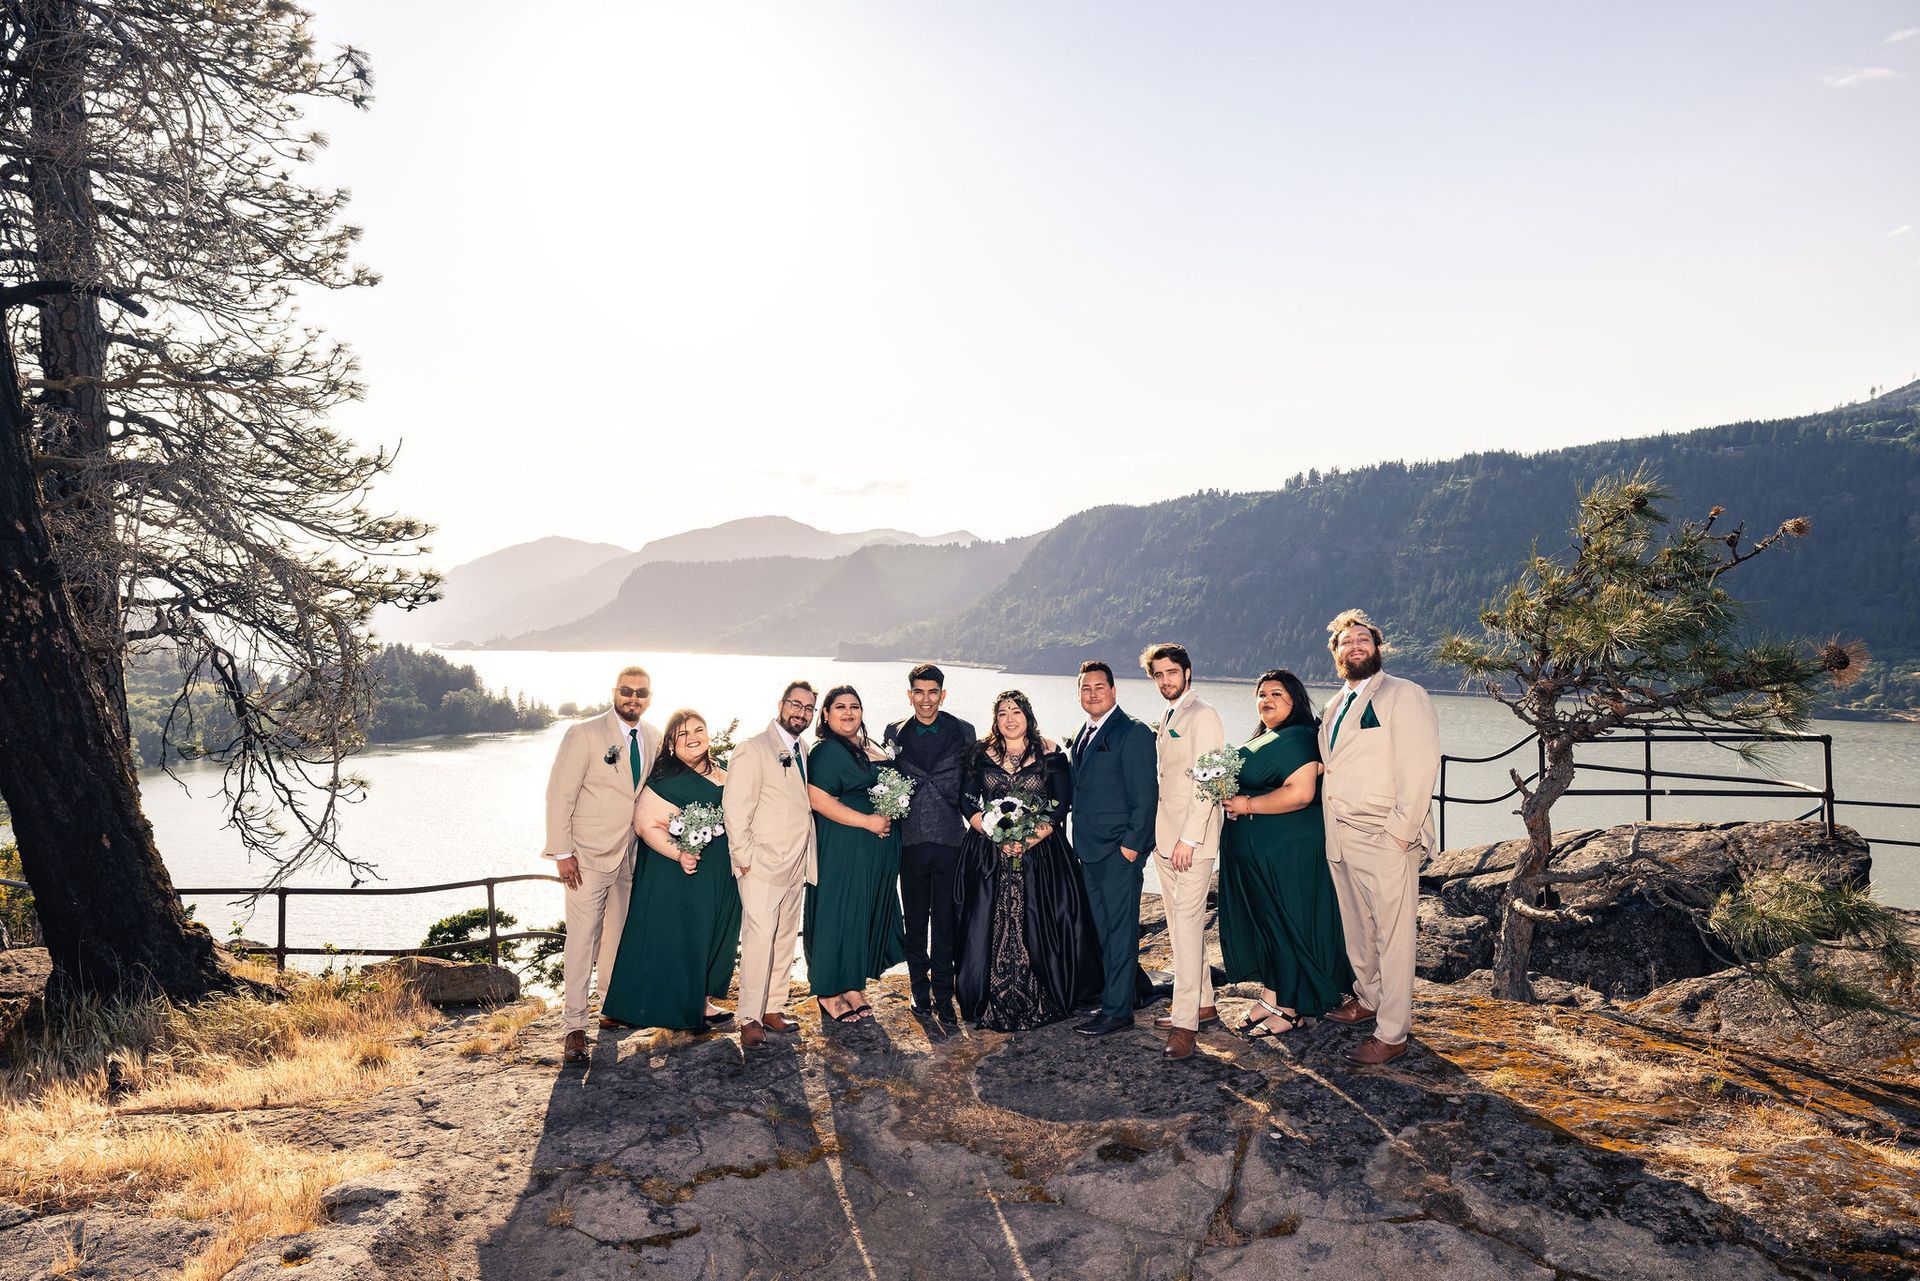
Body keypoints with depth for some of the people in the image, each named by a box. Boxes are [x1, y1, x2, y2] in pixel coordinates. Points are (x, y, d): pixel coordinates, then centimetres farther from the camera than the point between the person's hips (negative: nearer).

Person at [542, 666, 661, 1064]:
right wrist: (562, 852, -15)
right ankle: (574, 1028, 4)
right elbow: (559, 794, -11)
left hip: (631, 856, 5)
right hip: (589, 856, -5)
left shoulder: (654, 739, 6)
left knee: (619, 937, 15)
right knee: (582, 942, -4)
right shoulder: (584, 734, -10)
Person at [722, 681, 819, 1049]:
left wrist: (808, 860, 13)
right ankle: (749, 1018, -2)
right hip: (762, 865, -7)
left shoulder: (803, 752, 16)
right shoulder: (753, 749, -8)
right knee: (760, 937, -10)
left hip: (796, 865, 8)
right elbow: (735, 807, -12)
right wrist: (745, 858, -15)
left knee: (785, 939, 11)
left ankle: (773, 1008, 20)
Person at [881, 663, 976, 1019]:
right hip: (911, 840, 1)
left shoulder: (962, 732, 2)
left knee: (945, 922, 5)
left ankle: (943, 993, 16)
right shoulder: (894, 733, 5)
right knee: (915, 920, 10)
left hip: (950, 841, -1)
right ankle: (920, 992, 23)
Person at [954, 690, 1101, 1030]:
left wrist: (1032, 838, -14)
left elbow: (1062, 805, -1)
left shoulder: (1049, 754, 2)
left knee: (1039, 925, -1)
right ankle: (993, 1005, 10)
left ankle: (1040, 1003, 12)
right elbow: (969, 803, 4)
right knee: (990, 926, 0)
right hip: (989, 853, 1)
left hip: (1041, 852, -1)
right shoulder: (981, 753, 6)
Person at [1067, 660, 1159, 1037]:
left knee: (1119, 929, -2)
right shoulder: (1083, 735, 15)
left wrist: (1131, 844, -16)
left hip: (1120, 851, -8)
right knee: (1103, 928, 16)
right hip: (1090, 851, 8)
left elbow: (1145, 795, -14)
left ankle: (1117, 1009, 5)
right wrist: (1080, 842, 13)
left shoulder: (1133, 733, -10)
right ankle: (1136, 987, 32)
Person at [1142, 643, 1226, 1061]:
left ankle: (1186, 1022, -8)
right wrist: (1157, 834, 12)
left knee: (1187, 922, -11)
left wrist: (1188, 838, -21)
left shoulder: (1202, 716, -10)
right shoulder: (1166, 719, 17)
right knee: (1179, 924, 13)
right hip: (1165, 837, 9)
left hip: (1192, 838, -9)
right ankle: (1202, 1003, 24)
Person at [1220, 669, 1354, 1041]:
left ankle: (1290, 1010, 10)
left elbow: (1300, 793, -26)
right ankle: (1270, 996, 23)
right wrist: (1231, 801, 8)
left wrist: (1247, 805, -19)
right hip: (1254, 855, 10)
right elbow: (1242, 783, 30)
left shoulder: (1298, 738, -14)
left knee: (1286, 923, 0)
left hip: (1288, 853, -10)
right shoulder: (1261, 741, 16)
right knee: (1261, 922, 13)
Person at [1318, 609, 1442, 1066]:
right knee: (1356, 928, 17)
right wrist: (1330, 830, 11)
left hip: (1385, 839, -7)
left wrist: (1399, 832, -18)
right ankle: (1367, 999, 34)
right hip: (1340, 838, 7)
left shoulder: (1403, 696, -7)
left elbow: (1421, 766, -15)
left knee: (1392, 937, -2)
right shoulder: (1334, 708, 17)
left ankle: (1391, 1034, 4)